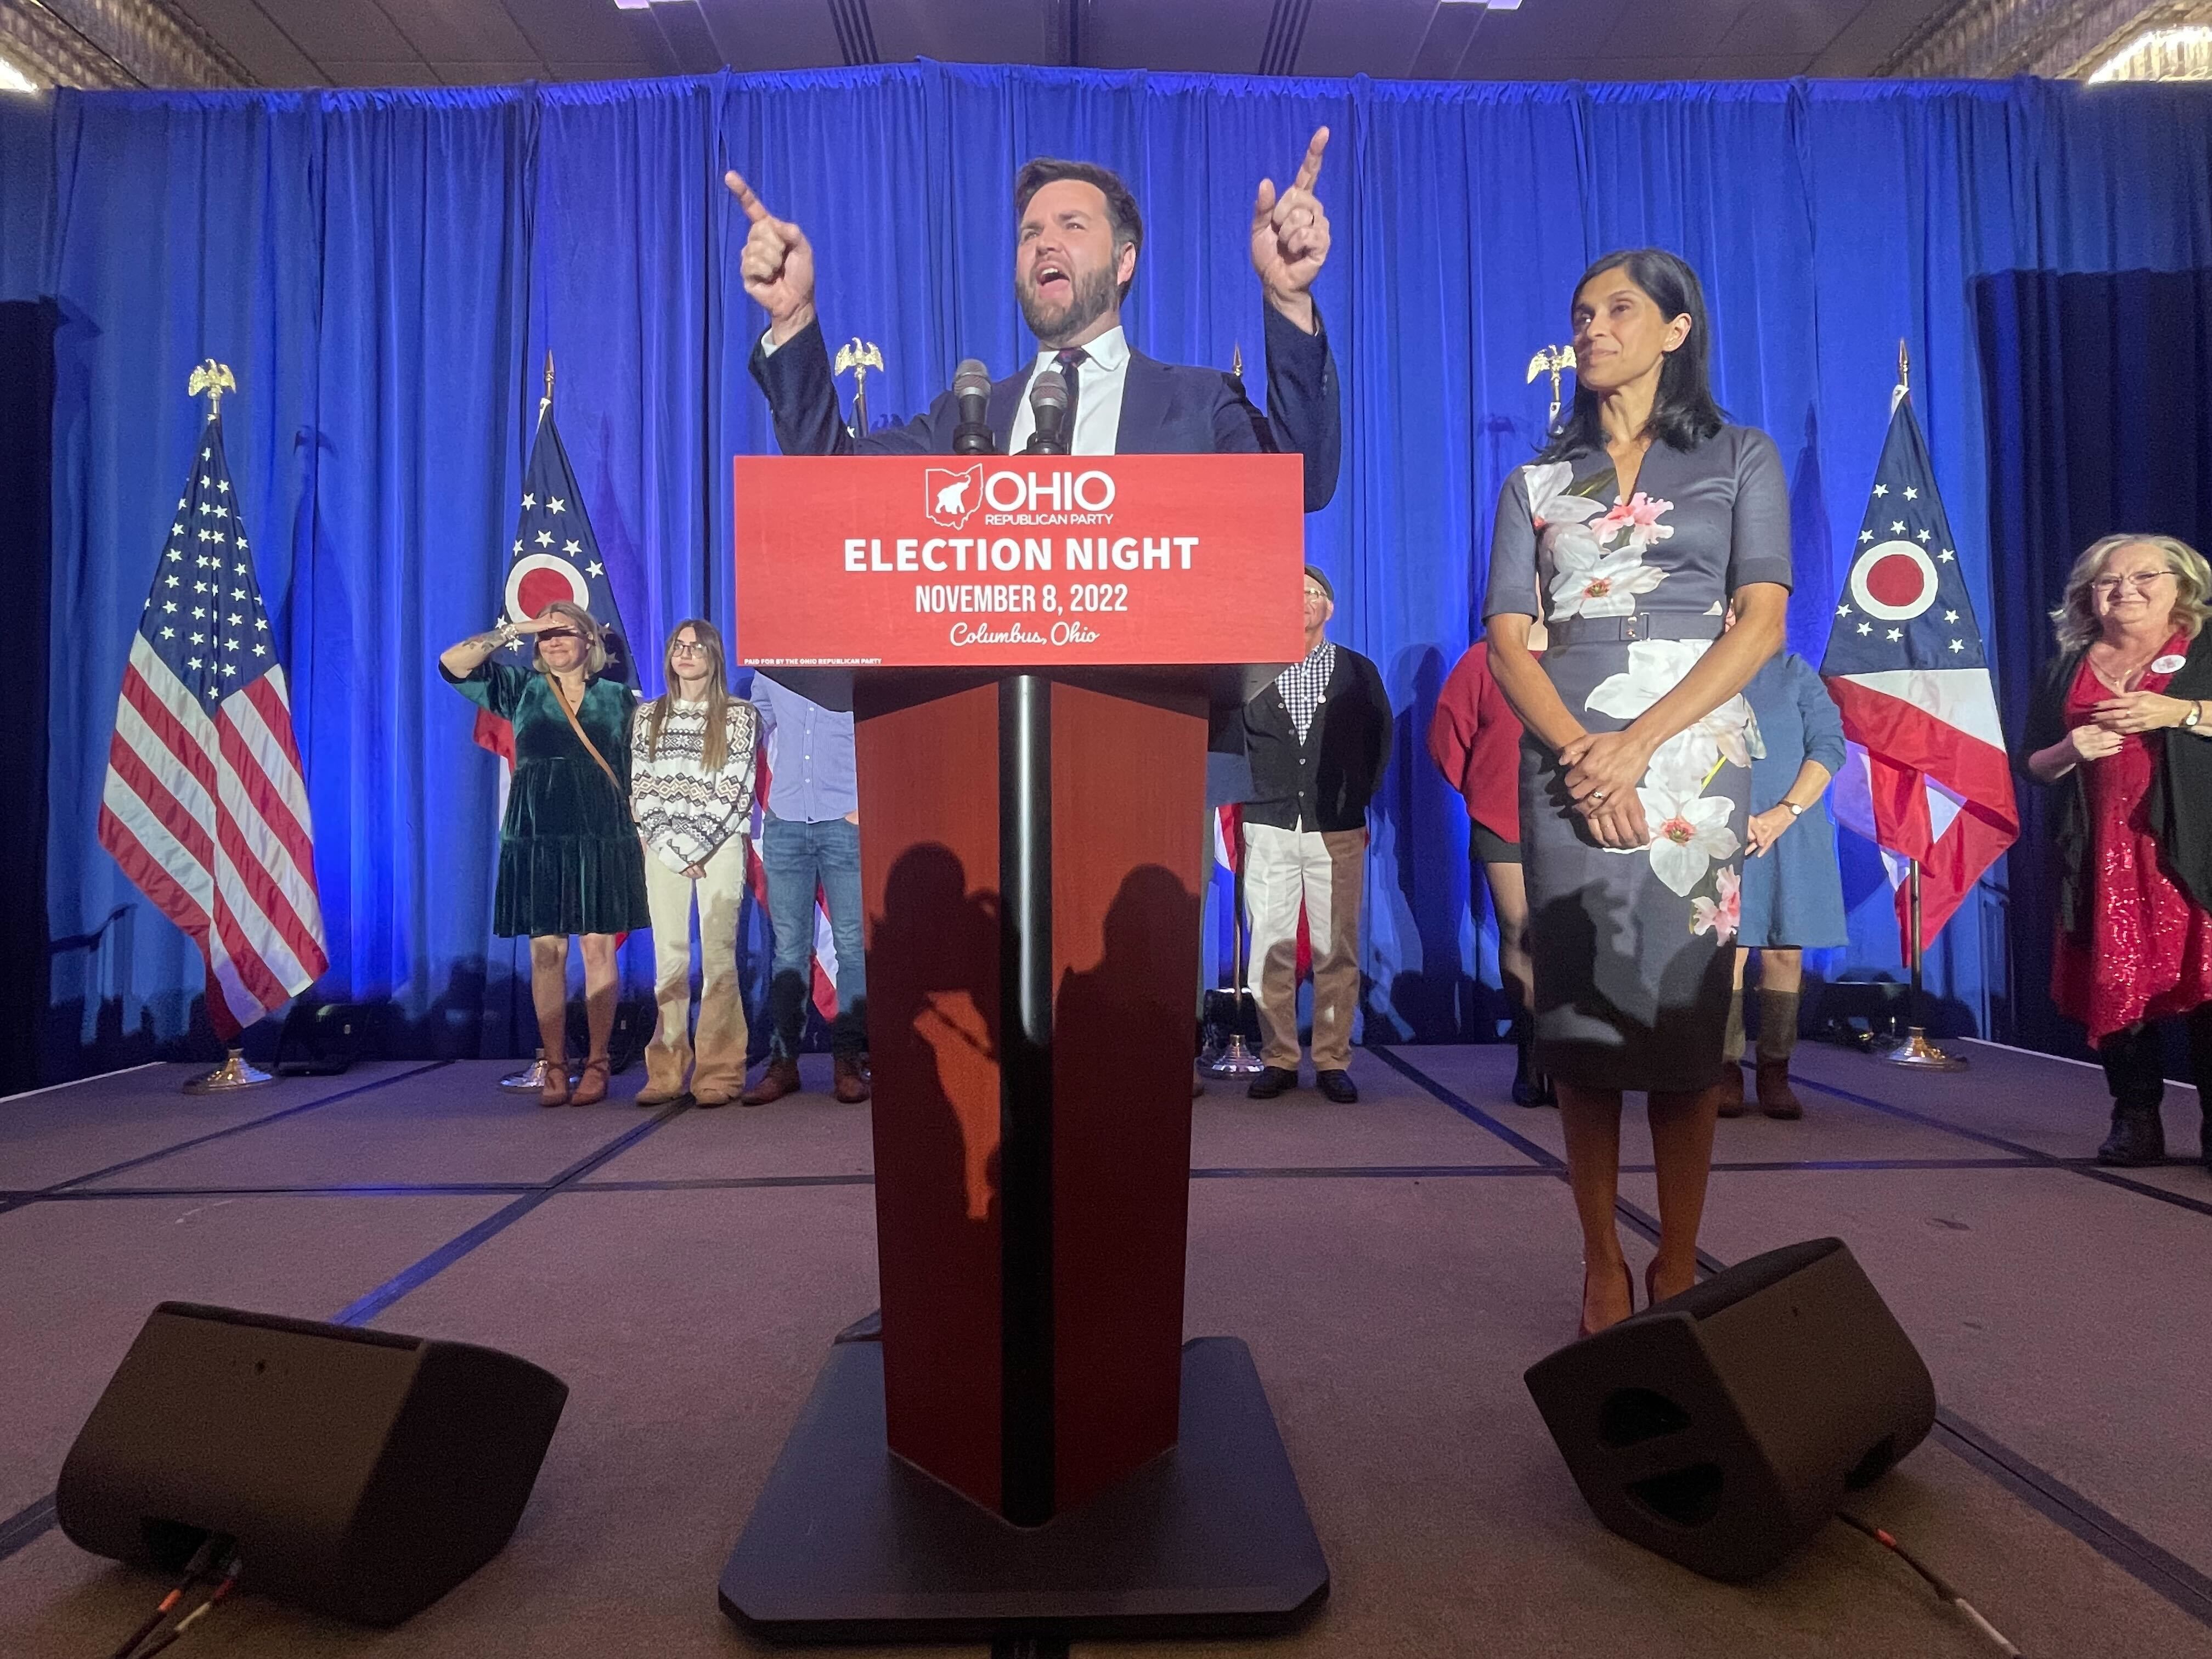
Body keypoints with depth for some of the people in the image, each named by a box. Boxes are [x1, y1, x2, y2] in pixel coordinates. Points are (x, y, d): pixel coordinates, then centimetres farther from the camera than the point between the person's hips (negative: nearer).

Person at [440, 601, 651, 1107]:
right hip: (537, 840, 1)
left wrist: (643, 838, 4)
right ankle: (555, 1067, 7)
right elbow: (453, 664, -1)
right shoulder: (522, 689, 10)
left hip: (603, 839, -1)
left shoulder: (620, 698, 9)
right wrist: (513, 630, -6)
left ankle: (597, 1065, 6)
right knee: (545, 951, 0)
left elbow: (639, 774, 10)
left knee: (598, 949, 0)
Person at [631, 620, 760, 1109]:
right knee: (669, 959, 1)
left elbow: (736, 792, -3)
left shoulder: (739, 715, 4)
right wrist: (673, 847, -5)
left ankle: (719, 1074, -2)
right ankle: (667, 1074, 6)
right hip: (663, 848, 3)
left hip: (719, 845, -3)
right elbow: (641, 790, 7)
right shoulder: (648, 716, 14)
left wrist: (695, 845, -11)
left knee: (718, 957, -6)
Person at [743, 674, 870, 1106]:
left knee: (853, 944, -3)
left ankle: (849, 1060, 3)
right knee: (789, 948, 4)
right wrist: (765, 797, 15)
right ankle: (782, 1062, 9)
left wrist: (866, 804, -8)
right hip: (785, 824, 3)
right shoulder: (770, 669, 12)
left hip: (845, 823, -3)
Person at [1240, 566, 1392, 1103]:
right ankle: (1278, 1059, 10)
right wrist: (1244, 800, 5)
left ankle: (1333, 1060, 10)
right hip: (1268, 828, 0)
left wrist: (1359, 799, 9)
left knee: (1337, 949, 1)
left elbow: (1380, 738, 14)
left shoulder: (1358, 671, 10)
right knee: (1271, 948, 0)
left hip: (1337, 830, 0)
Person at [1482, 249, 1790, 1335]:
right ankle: (1602, 1268, 7)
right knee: (1579, 1014, -2)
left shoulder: (1740, 458, 10)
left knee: (1683, 1013, -2)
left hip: (1692, 759, -1)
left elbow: (1762, 623, -2)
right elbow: (1507, 637, 4)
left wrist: (1640, 744, -14)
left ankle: (1677, 1275, 8)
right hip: (1566, 764, 1)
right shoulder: (1539, 480, 14)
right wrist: (1581, 754, -13)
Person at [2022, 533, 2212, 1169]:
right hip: (2102, 852, 3)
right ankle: (2135, 1122, 8)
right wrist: (2070, 750, -3)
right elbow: (2032, 765, 17)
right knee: (2114, 982, 0)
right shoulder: (2066, 670, 16)